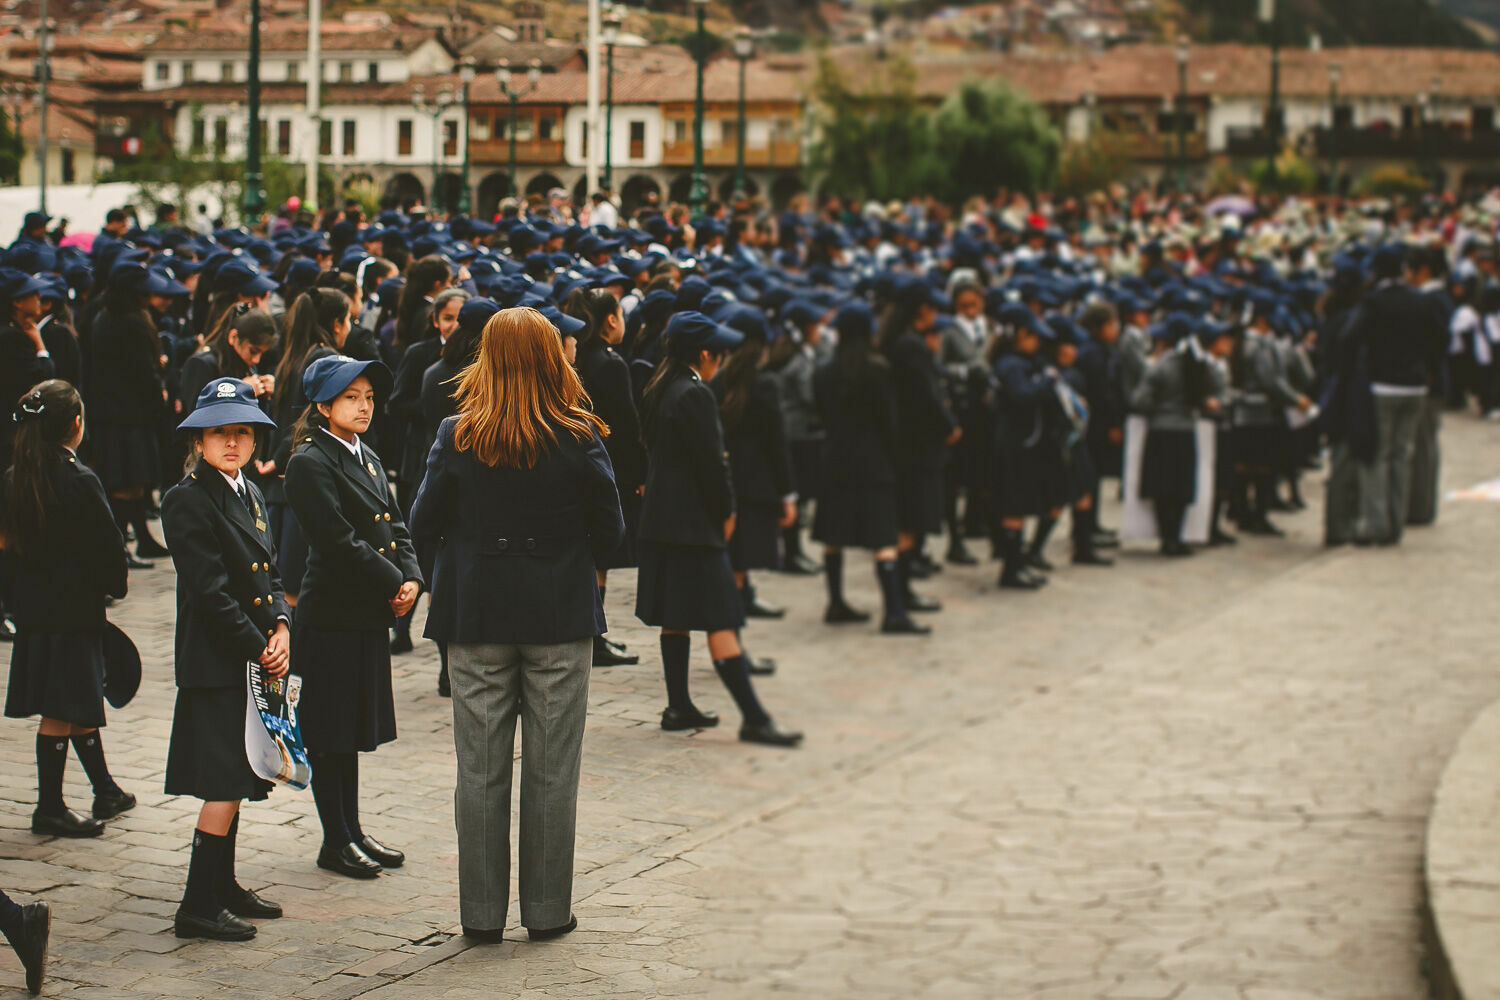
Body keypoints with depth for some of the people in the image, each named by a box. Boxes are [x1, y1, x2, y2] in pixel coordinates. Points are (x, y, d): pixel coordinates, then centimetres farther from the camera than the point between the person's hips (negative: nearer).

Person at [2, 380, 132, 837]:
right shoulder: (80, 481, -18)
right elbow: (109, 546, -14)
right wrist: (112, 587, 3)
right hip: (74, 607, -7)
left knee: (79, 701, 17)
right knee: (62, 709, -1)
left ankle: (106, 792, 29)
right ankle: (50, 807, 3)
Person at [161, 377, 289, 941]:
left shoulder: (250, 493, 15)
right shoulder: (188, 501, -12)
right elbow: (210, 592, -16)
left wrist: (281, 628, 0)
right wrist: (258, 650, -14)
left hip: (255, 661, 8)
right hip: (216, 663, -8)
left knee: (233, 782, 15)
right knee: (225, 784, -9)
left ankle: (223, 887, 25)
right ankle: (198, 907, -5)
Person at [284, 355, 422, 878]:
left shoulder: (368, 458, 14)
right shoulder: (310, 463, -12)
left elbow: (395, 527, 13)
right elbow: (340, 542, -19)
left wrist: (412, 579, -3)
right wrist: (393, 584, -15)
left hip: (371, 615, 8)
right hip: (332, 615, -8)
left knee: (355, 728, 15)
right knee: (330, 735, 0)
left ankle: (353, 831, 23)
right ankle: (335, 842, 8)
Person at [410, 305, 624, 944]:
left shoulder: (456, 437, -7)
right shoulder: (579, 440, -8)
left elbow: (423, 527, -3)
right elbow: (610, 532, -4)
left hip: (477, 618, 1)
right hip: (560, 616, -1)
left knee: (481, 769, 8)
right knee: (551, 769, 7)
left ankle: (482, 913, 12)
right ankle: (547, 910, 13)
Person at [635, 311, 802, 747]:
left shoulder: (657, 392, 10)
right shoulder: (696, 396, -17)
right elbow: (711, 463, -18)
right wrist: (725, 513, -4)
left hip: (660, 519, 9)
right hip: (693, 523, -9)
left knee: (675, 618, 14)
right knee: (719, 621, -9)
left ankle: (679, 707, 20)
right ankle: (753, 718, -9)